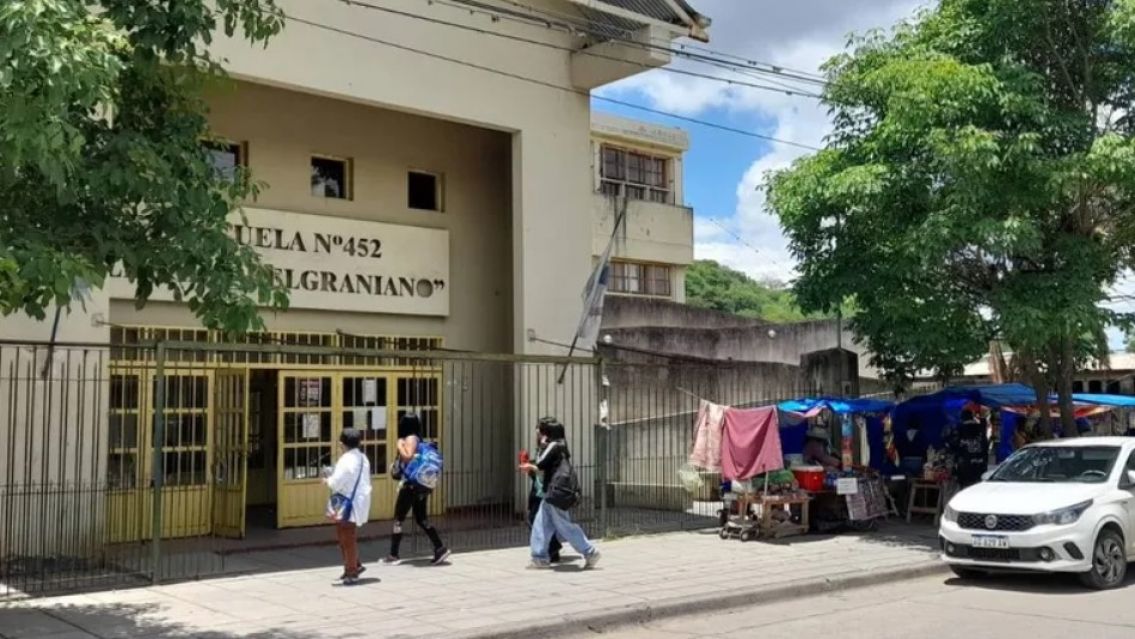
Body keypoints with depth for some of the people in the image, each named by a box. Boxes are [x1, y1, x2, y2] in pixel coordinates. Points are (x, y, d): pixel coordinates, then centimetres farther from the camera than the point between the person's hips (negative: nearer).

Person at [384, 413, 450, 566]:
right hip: (420, 485, 9)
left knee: (399, 518, 0)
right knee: (421, 520, 10)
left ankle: (394, 555, 4)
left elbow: (408, 457, -25)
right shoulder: (417, 439, 15)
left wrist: (400, 446, -11)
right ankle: (440, 548, 3)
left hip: (412, 485, -9)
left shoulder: (410, 439, -12)